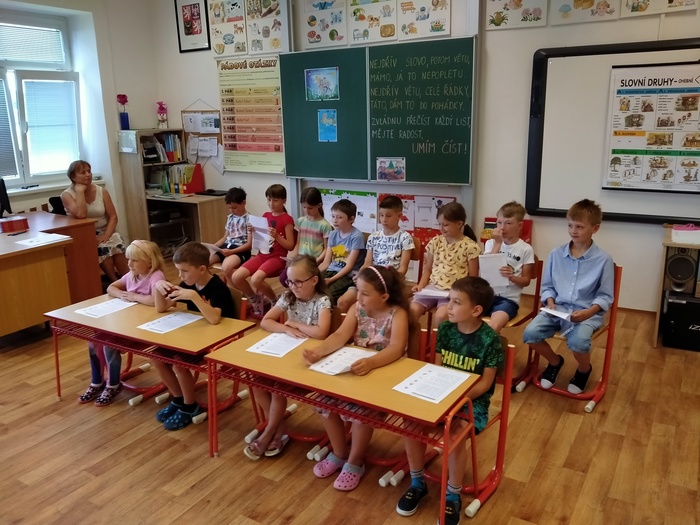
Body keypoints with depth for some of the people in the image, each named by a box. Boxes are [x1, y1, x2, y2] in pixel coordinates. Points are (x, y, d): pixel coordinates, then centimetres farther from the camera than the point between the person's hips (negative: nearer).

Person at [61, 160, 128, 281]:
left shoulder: (101, 191, 3)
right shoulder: (67, 194, -6)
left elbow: (113, 217, 0)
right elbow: (80, 215, -24)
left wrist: (106, 235, -17)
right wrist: (80, 191, -17)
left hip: (104, 232, 3)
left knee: (116, 243, -30)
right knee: (102, 248, -33)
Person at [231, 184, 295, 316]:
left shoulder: (287, 219, -7)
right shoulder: (265, 216, 12)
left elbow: (290, 246, -9)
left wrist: (276, 235, -22)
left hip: (277, 258, -6)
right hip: (262, 255, 7)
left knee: (255, 279, -32)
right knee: (235, 277, -13)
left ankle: (275, 301, -2)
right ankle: (255, 300, 13)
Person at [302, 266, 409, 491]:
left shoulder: (397, 314, -18)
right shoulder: (356, 309, -3)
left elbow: (396, 349, -33)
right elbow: (340, 336, -15)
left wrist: (370, 362, -52)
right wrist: (318, 351, -35)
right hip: (355, 368, 5)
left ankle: (355, 462, 0)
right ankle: (339, 454, 11)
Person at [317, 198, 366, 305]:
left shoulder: (356, 236, -10)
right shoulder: (333, 234, 10)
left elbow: (349, 266, -12)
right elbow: (326, 262, 9)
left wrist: (331, 280, -19)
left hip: (348, 275, -6)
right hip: (331, 271, 6)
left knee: (327, 295, -30)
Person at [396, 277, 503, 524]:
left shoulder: (489, 339, -15)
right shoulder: (445, 328, -3)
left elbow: (485, 383, -13)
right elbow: (436, 367, 4)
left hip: (473, 400, -4)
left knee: (456, 434, -29)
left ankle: (453, 495, -4)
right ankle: (417, 482, 6)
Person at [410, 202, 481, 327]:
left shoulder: (470, 246, -4)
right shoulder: (435, 242, 9)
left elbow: (473, 277, 0)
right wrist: (421, 285, 1)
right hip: (433, 287, 4)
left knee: (441, 316, -30)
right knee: (412, 310, -19)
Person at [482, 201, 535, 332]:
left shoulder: (526, 249, 1)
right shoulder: (491, 243, 9)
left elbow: (526, 280, 3)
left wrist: (512, 276, -18)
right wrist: (498, 243, -11)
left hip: (509, 298, -3)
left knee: (493, 327, -32)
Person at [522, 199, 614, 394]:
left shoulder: (603, 260, -5)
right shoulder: (556, 254, 3)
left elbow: (605, 296, -3)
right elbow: (547, 285, 11)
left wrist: (588, 312, -20)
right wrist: (550, 303, -9)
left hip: (587, 312, -3)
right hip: (558, 308, 3)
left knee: (577, 341, -33)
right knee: (530, 334, -21)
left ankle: (584, 370, 7)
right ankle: (555, 361, 13)